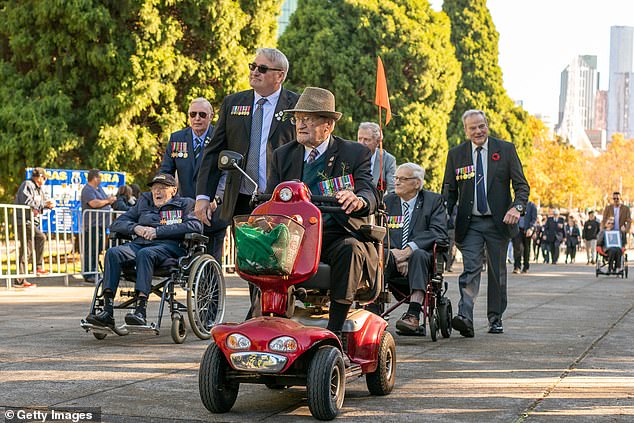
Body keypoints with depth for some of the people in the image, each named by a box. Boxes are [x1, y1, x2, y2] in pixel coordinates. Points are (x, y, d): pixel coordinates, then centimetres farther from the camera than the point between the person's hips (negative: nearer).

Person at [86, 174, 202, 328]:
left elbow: (195, 226, -5)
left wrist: (158, 231, -9)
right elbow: (117, 223, 25)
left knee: (145, 253, -38)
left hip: (169, 245, -4)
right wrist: (136, 228, 1)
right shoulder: (144, 202, 29)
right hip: (141, 243, 4)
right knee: (113, 253, -26)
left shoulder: (184, 204, 16)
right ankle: (107, 312, -37)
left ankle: (140, 311, -48)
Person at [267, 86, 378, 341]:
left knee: (350, 250, -36)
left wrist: (357, 200, -36)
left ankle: (334, 330, -34)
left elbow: (369, 195, -10)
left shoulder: (355, 154, 6)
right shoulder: (283, 155, 16)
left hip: (340, 236, -2)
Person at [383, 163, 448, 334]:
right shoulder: (387, 201, 15)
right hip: (394, 256, 2)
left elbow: (438, 233, -9)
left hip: (421, 254, -2)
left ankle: (413, 314, -49)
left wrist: (409, 249, -22)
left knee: (418, 255, -38)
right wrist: (394, 252, -17)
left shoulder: (434, 201, 5)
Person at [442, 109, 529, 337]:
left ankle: (495, 318, 23)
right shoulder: (456, 154, 4)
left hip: (498, 222, 0)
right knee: (471, 268, -15)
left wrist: (517, 207, -20)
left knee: (497, 272, 9)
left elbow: (522, 185, -1)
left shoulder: (506, 149, 0)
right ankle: (465, 318, -26)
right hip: (469, 223, 0)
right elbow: (449, 191, 9)